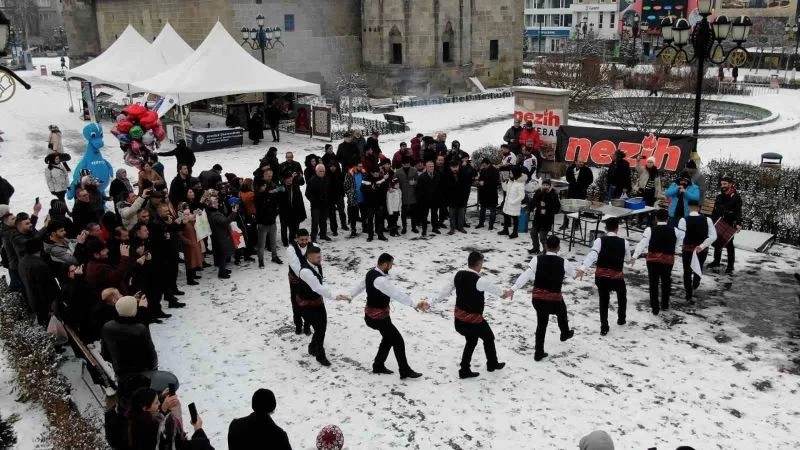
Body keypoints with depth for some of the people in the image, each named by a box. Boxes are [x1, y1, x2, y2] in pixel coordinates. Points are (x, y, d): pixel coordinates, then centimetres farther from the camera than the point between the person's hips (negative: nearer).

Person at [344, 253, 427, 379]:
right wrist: (414, 304, -44)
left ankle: (378, 366, 36)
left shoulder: (371, 272, 0)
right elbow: (396, 293, -40)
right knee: (398, 341, 0)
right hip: (378, 317, -10)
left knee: (388, 338, 24)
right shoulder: (380, 280, -32)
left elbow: (361, 285, 17)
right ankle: (405, 371, 11)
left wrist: (350, 296, 33)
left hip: (372, 314, 10)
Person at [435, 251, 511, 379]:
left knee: (471, 341, 25)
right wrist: (505, 293, 17)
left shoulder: (458, 275, -4)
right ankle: (492, 364, 40)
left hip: (459, 317, 7)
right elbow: (494, 289, -4)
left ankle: (465, 370, 27)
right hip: (473, 319, -7)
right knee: (488, 338, 20)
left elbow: (446, 289, 4)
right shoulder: (479, 280, -23)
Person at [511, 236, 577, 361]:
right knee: (562, 314, 32)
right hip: (555, 298, -1)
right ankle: (565, 334, 60)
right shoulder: (563, 262, -8)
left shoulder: (537, 259, -8)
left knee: (541, 323, 18)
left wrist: (513, 289, -21)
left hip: (537, 298, 1)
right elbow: (574, 273, 12)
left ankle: (539, 353, 21)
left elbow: (526, 275, -18)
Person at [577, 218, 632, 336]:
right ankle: (621, 319, 43)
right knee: (622, 294, 30)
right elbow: (628, 258, 12)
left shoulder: (600, 241, -6)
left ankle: (604, 327, 15)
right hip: (617, 276, 0)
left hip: (601, 276, 0)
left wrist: (583, 268, -33)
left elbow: (592, 254, -22)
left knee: (603, 300, 17)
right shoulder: (623, 242, -2)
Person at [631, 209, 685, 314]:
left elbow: (642, 243, -15)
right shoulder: (674, 230, 0)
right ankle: (665, 304, 34)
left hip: (653, 259, -2)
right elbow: (678, 244, 7)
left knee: (653, 283, 8)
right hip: (668, 259, 2)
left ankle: (655, 307, 8)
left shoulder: (650, 230, -8)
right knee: (666, 282, 21)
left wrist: (634, 257, -18)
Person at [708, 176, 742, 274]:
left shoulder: (736, 197, -9)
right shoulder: (719, 196, 9)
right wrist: (711, 221, 14)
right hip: (718, 224, 6)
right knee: (717, 243, 15)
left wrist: (738, 223, -25)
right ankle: (716, 261, 31)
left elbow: (738, 212, -15)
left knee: (729, 245, -2)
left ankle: (730, 266, 4)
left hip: (729, 225, -6)